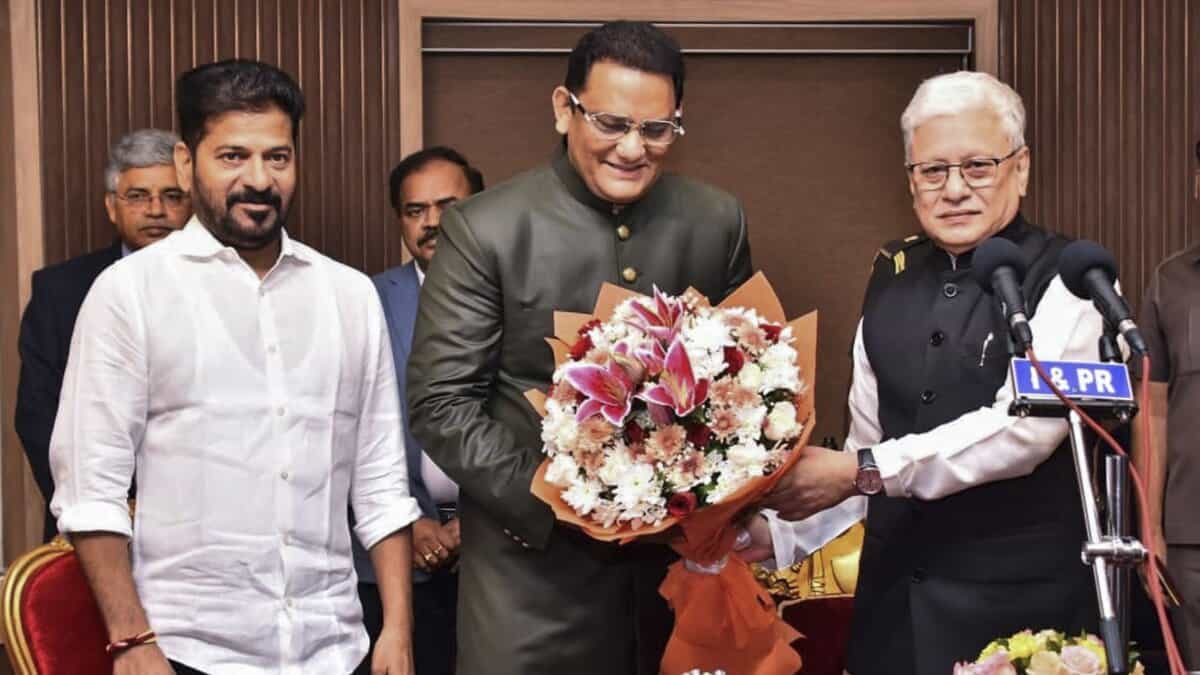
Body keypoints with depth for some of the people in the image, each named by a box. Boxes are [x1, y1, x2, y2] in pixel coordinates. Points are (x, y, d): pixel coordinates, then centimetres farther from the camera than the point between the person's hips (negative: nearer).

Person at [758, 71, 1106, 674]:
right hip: (893, 592, 5)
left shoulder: (1066, 280, -9)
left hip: (1016, 599, -5)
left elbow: (1026, 427, -21)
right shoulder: (890, 278, 8)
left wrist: (861, 472, -23)